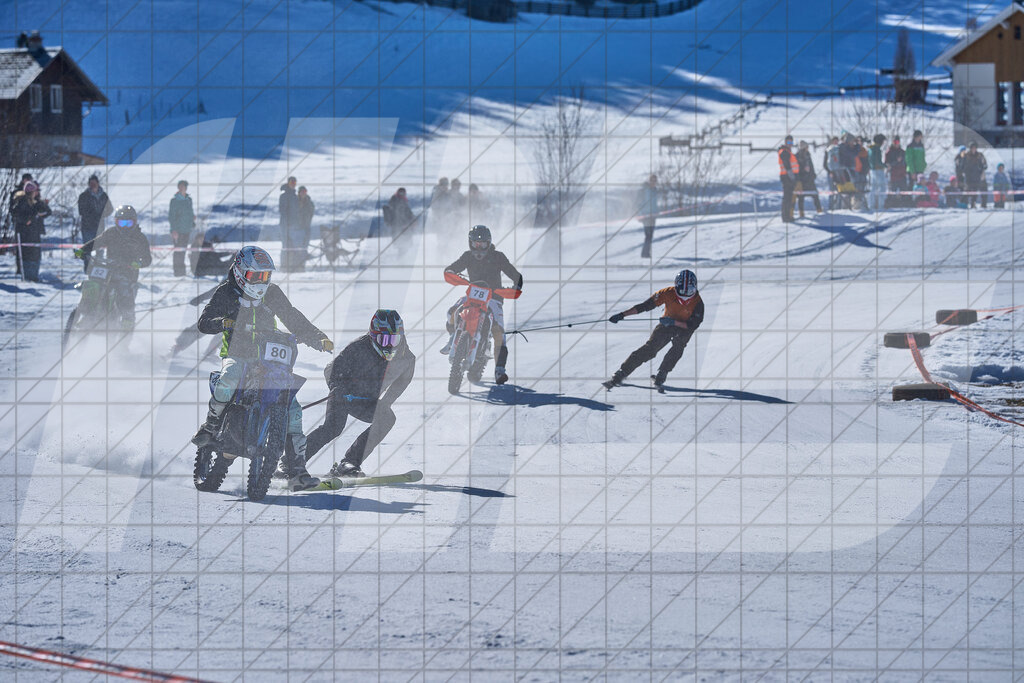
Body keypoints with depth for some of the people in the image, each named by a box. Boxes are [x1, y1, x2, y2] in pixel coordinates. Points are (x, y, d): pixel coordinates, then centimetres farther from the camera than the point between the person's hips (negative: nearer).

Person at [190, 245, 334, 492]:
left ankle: (296, 471, -7)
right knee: (228, 381, -39)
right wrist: (224, 322, -28)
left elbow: (294, 320, 14)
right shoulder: (226, 293, 0)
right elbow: (204, 322, -6)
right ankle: (210, 427, -13)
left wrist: (319, 340, 2)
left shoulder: (272, 293, 10)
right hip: (237, 357, -3)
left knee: (292, 407, -11)